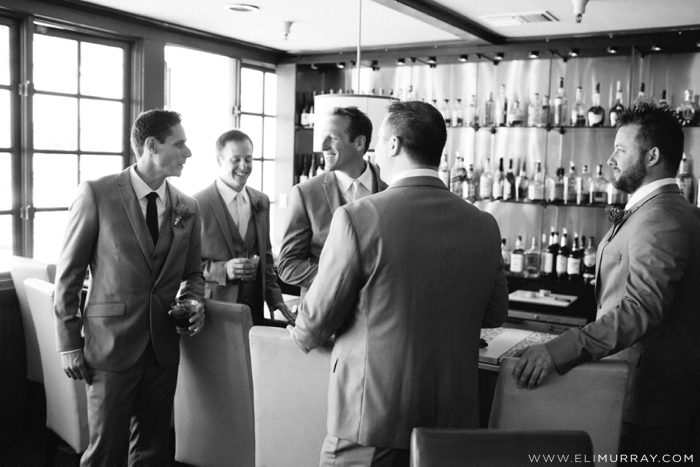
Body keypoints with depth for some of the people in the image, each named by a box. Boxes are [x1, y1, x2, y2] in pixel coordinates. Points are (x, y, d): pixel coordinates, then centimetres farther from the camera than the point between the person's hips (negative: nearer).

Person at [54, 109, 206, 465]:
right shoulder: (97, 194, -8)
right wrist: (69, 342, -6)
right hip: (111, 343, -4)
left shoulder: (187, 208, 5)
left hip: (164, 346, 4)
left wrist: (194, 301, -6)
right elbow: (68, 272, -5)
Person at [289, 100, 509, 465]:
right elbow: (495, 314, 10)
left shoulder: (358, 216, -17)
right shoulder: (484, 226, -3)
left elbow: (319, 316, -8)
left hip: (372, 414, -4)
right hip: (454, 417, 5)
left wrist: (303, 335, 14)